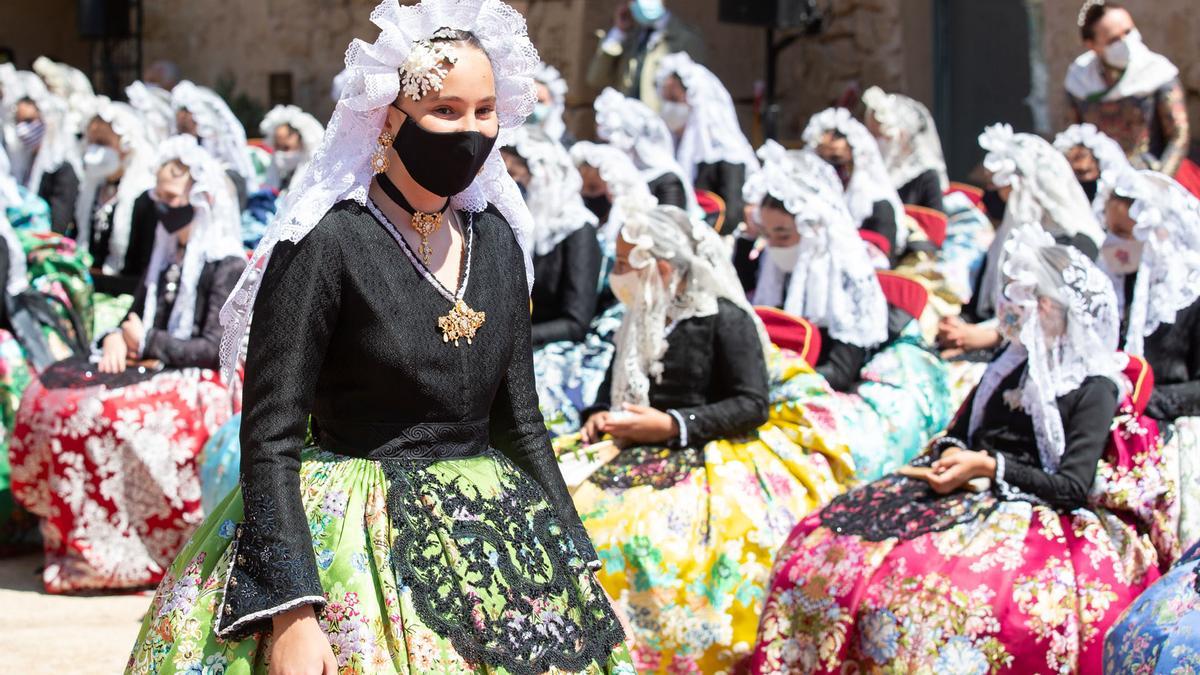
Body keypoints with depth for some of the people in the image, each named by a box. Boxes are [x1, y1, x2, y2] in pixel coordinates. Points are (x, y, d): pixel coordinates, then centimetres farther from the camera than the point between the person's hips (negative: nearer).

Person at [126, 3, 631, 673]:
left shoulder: (496, 239, 6)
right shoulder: (326, 242, -13)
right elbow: (270, 441, -16)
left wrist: (575, 563, 10)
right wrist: (290, 611, -25)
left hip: (487, 533, 6)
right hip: (352, 538, -6)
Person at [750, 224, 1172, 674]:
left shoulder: (1095, 389, -4)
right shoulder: (1009, 367, 18)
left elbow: (1074, 487, -11)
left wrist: (989, 467, -16)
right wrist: (951, 457, 0)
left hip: (1037, 513, -7)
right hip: (972, 493, 7)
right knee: (816, 542, -13)